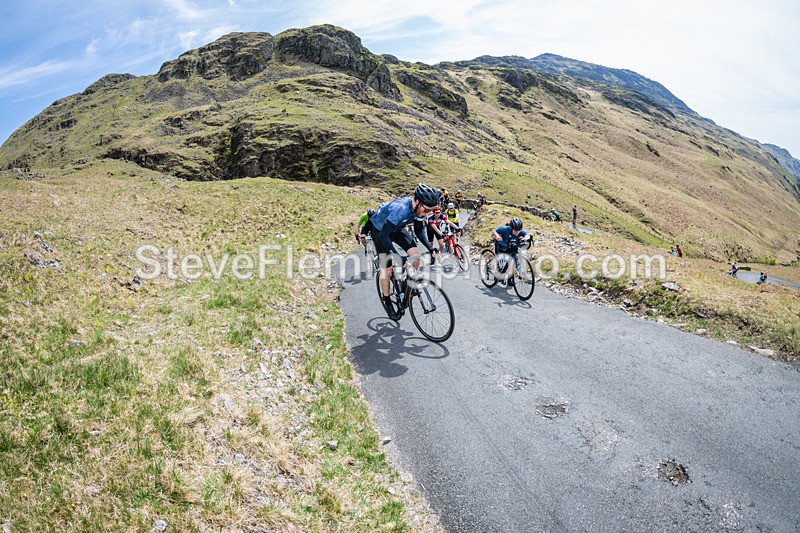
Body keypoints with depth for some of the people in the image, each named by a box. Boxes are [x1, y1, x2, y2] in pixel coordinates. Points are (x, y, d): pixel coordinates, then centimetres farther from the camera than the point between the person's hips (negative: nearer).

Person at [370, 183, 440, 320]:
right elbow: (383, 235, -42)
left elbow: (419, 230, -1)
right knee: (387, 269, -6)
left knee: (416, 255, -13)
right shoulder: (400, 208, -41)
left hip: (398, 228, 6)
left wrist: (430, 248, -14)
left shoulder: (420, 208, -18)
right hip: (380, 230, -6)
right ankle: (387, 302, 12)